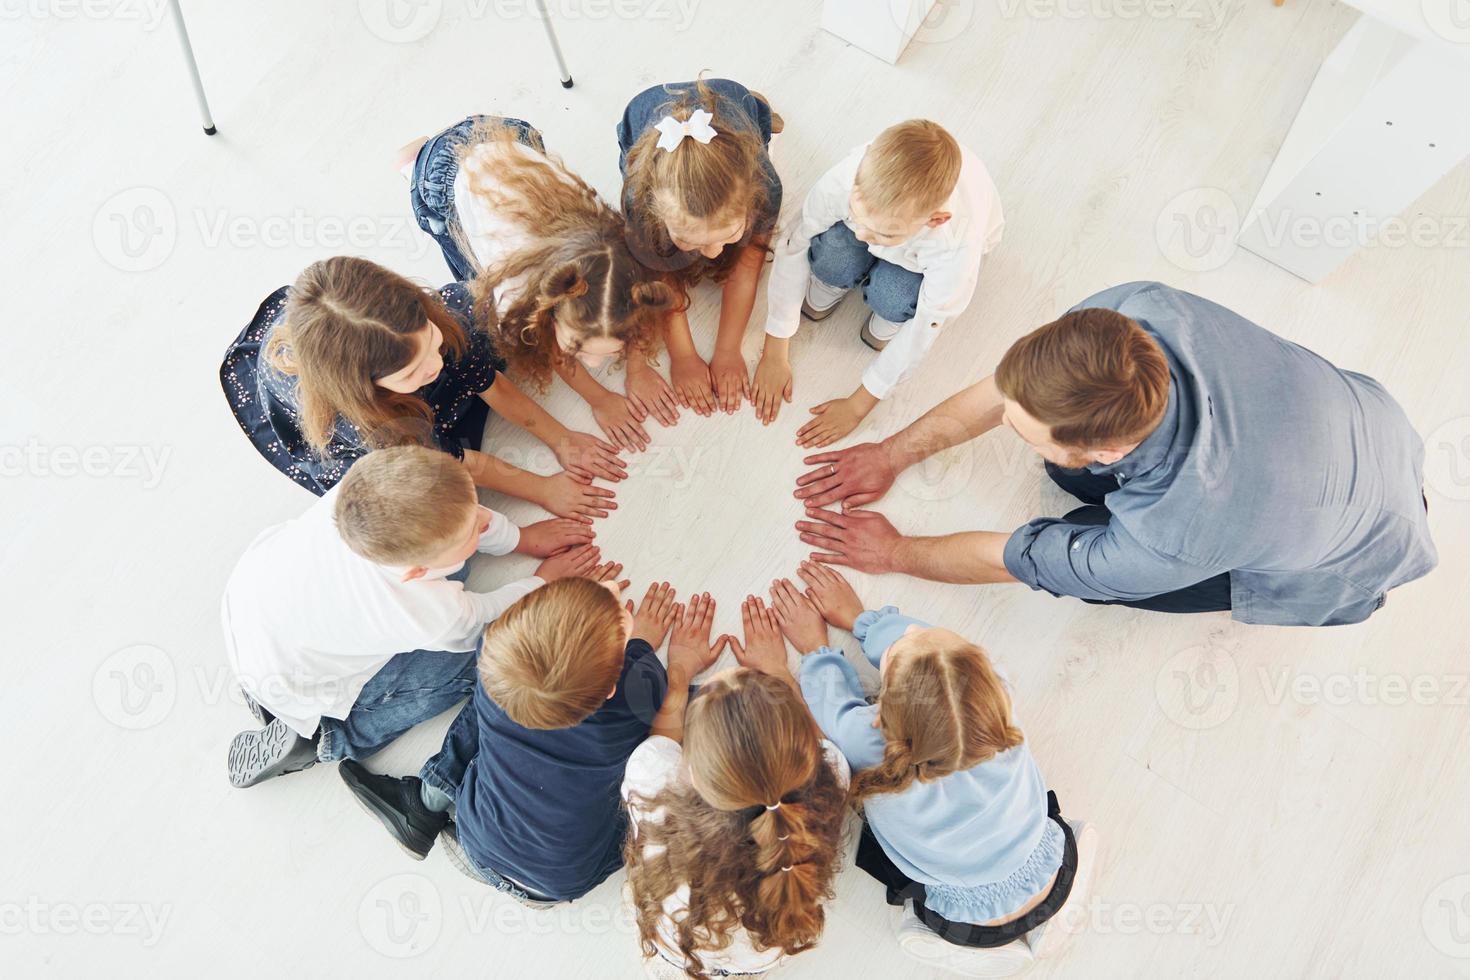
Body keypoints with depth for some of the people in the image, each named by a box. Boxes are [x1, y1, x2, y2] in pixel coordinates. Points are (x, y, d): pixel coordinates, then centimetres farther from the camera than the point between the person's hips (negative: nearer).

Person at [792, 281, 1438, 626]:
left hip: (1366, 544, -4)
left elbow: (1017, 560, -27)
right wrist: (894, 453, -11)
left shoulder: (1163, 540, -45)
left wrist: (895, 554, -12)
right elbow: (1010, 388, -17)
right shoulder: (1135, 309, -34)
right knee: (1069, 464, -6)